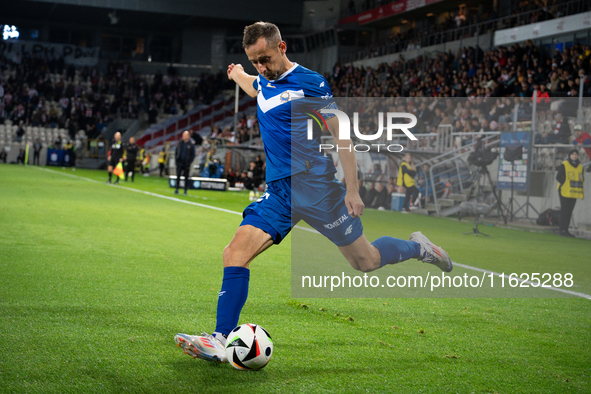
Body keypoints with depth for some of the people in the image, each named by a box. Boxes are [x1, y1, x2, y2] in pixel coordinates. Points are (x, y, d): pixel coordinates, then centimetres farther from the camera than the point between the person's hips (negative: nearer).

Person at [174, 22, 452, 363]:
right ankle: (221, 341, -12)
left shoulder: (310, 83, -7)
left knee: (365, 261, 3)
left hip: (316, 185, -6)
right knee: (235, 253, -12)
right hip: (278, 192, 6)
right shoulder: (263, 83, 13)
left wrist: (353, 189, -13)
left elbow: (340, 135, -8)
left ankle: (418, 248, 32)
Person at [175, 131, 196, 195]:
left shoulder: (191, 144, -2)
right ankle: (177, 189, -1)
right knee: (178, 176, -4)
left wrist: (189, 162, -9)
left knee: (186, 177, 4)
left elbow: (193, 155, -1)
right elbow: (176, 152, 11)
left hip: (186, 164, -2)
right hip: (179, 163, 2)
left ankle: (185, 190, 10)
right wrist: (176, 160, 1)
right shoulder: (180, 143, 6)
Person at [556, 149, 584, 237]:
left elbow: (581, 179, 19)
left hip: (574, 193, 6)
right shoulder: (564, 165, -5)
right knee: (564, 211, -6)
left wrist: (578, 188, 2)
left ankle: (565, 230, 11)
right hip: (565, 192, -6)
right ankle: (562, 230, -3)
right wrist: (565, 184, -14)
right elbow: (558, 177, -8)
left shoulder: (580, 167, 13)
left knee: (569, 211, 7)